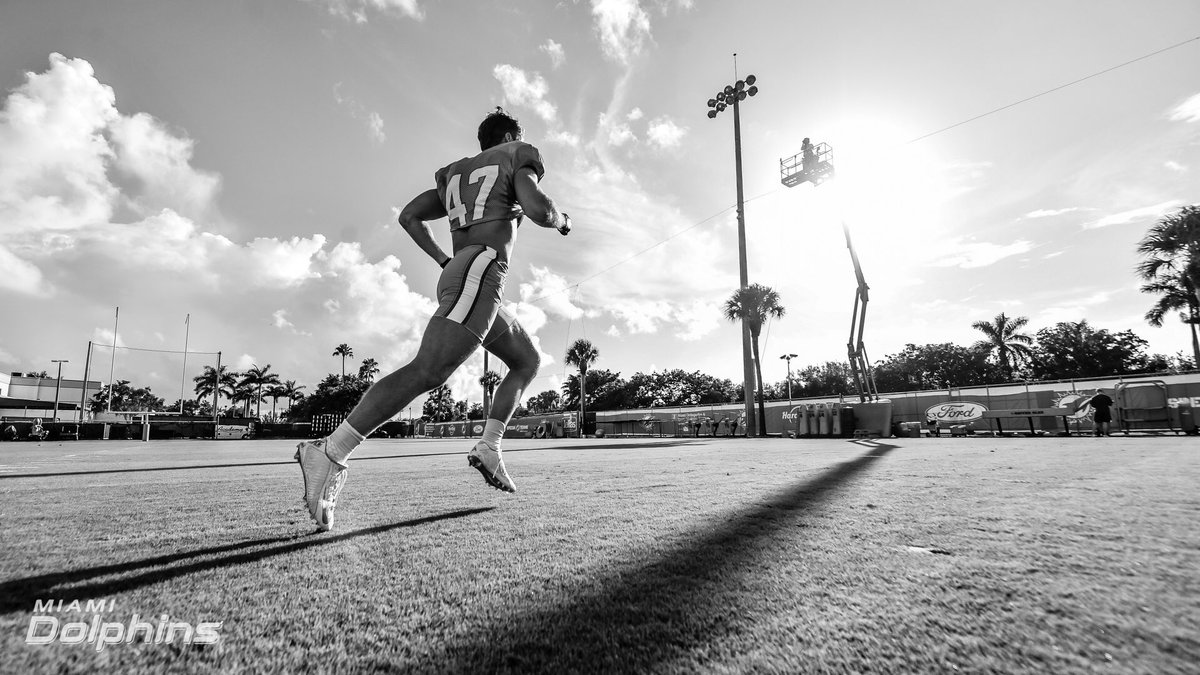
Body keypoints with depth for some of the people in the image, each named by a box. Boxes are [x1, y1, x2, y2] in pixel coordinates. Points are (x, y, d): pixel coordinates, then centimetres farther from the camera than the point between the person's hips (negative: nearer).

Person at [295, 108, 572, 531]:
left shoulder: (456, 175, 30)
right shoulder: (517, 160, 10)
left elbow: (409, 216, 20)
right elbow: (539, 210, -10)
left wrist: (446, 263, 23)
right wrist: (561, 220, 12)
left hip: (456, 278, 9)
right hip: (480, 276, -9)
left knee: (528, 361, 17)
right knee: (427, 372, -20)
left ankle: (488, 448, 8)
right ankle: (330, 453, -23)